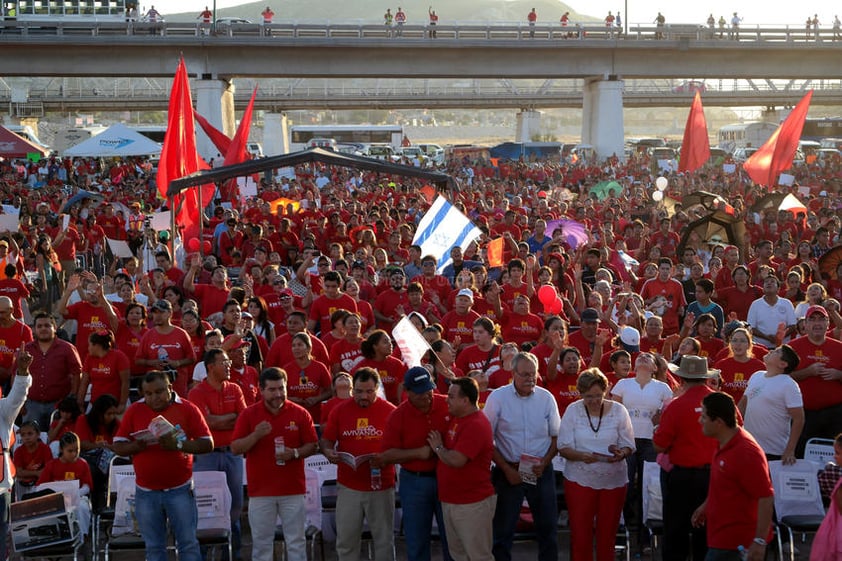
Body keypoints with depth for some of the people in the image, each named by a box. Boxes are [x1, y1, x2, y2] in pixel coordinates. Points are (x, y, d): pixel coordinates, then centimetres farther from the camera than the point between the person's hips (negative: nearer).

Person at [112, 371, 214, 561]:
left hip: (180, 489, -2)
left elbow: (208, 444, -6)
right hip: (146, 492, 2)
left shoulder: (187, 409, -4)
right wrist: (137, 445, -18)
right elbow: (118, 447, 3)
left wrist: (178, 444, -21)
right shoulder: (134, 411, 2)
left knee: (188, 544, 2)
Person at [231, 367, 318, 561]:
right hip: (260, 490, 0)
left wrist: (295, 453, -16)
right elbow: (235, 448, -2)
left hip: (293, 489, 0)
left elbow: (312, 446, 4)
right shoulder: (249, 414, 0)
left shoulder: (300, 413, 0)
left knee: (296, 541, 6)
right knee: (261, 543, 6)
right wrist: (256, 435, -19)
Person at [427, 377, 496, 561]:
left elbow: (456, 460, -27)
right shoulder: (454, 418, 8)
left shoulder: (476, 425, -20)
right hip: (450, 501, 10)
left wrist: (438, 447, -11)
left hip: (473, 504, -9)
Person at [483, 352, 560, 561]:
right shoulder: (497, 398, -7)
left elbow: (556, 436, 7)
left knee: (547, 526, 9)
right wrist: (507, 469, -9)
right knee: (503, 529, 5)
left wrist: (544, 463, -8)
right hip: (508, 471, -2)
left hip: (542, 471, 2)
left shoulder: (546, 398, 0)